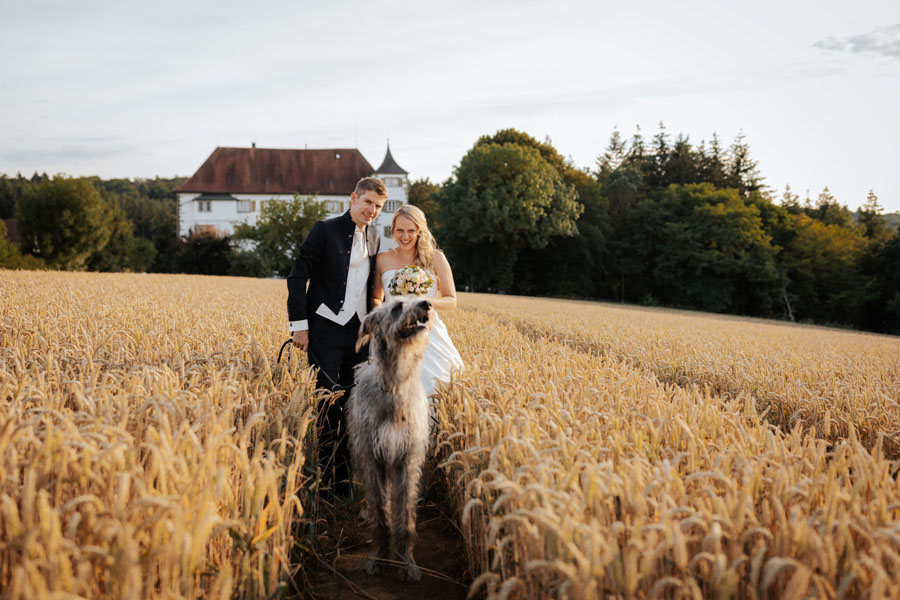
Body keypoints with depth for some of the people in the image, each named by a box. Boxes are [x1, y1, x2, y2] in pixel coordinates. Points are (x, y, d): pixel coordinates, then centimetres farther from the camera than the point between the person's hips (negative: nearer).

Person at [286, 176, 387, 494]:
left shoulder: (375, 237, 12)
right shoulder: (325, 230, -5)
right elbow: (298, 277, -6)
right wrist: (299, 324, -10)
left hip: (359, 331, 5)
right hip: (326, 329, -5)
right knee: (329, 400, -5)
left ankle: (355, 471, 15)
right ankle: (334, 475, 4)